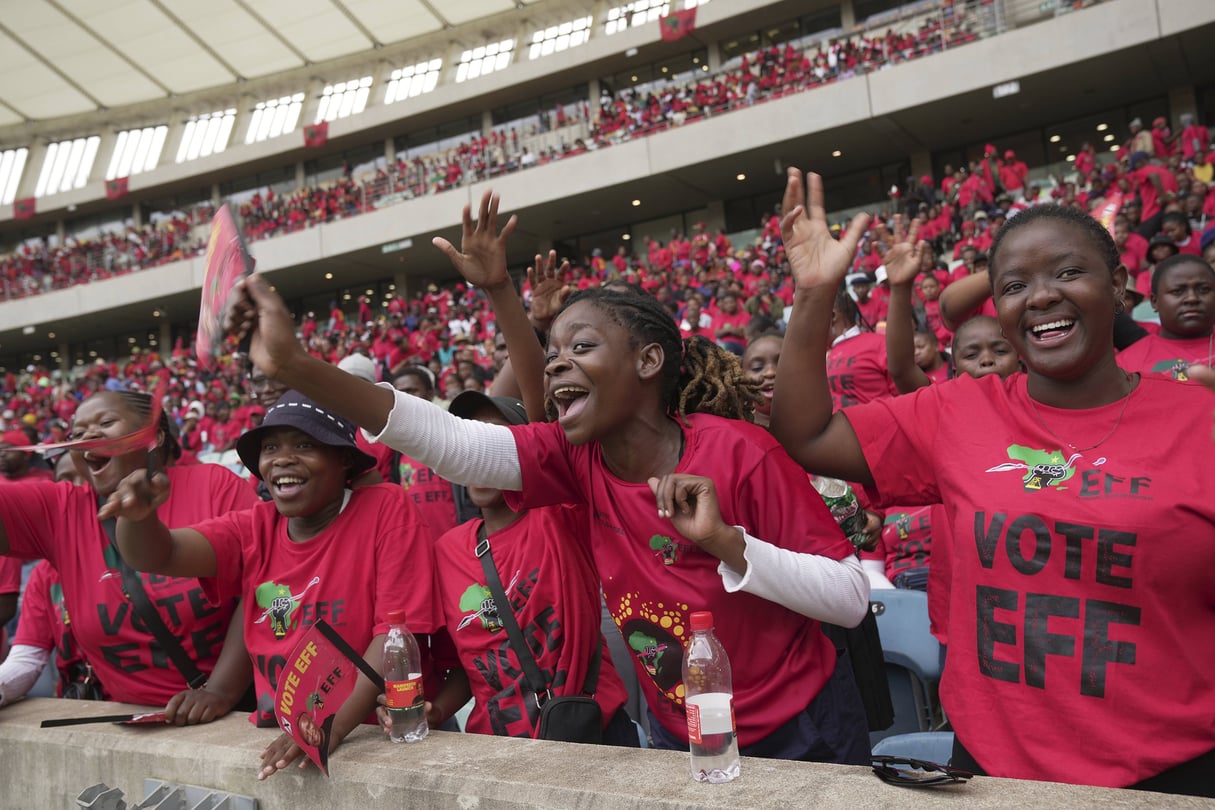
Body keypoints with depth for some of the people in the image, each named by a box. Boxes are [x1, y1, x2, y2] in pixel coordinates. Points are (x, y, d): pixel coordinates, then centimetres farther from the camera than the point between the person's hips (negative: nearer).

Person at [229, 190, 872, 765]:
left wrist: (725, 540, -33)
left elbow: (851, 598, -19)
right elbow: (448, 442, -24)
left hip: (800, 733, -4)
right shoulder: (578, 458, -10)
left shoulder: (738, 454, -22)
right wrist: (294, 366, -34)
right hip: (680, 736, 4)